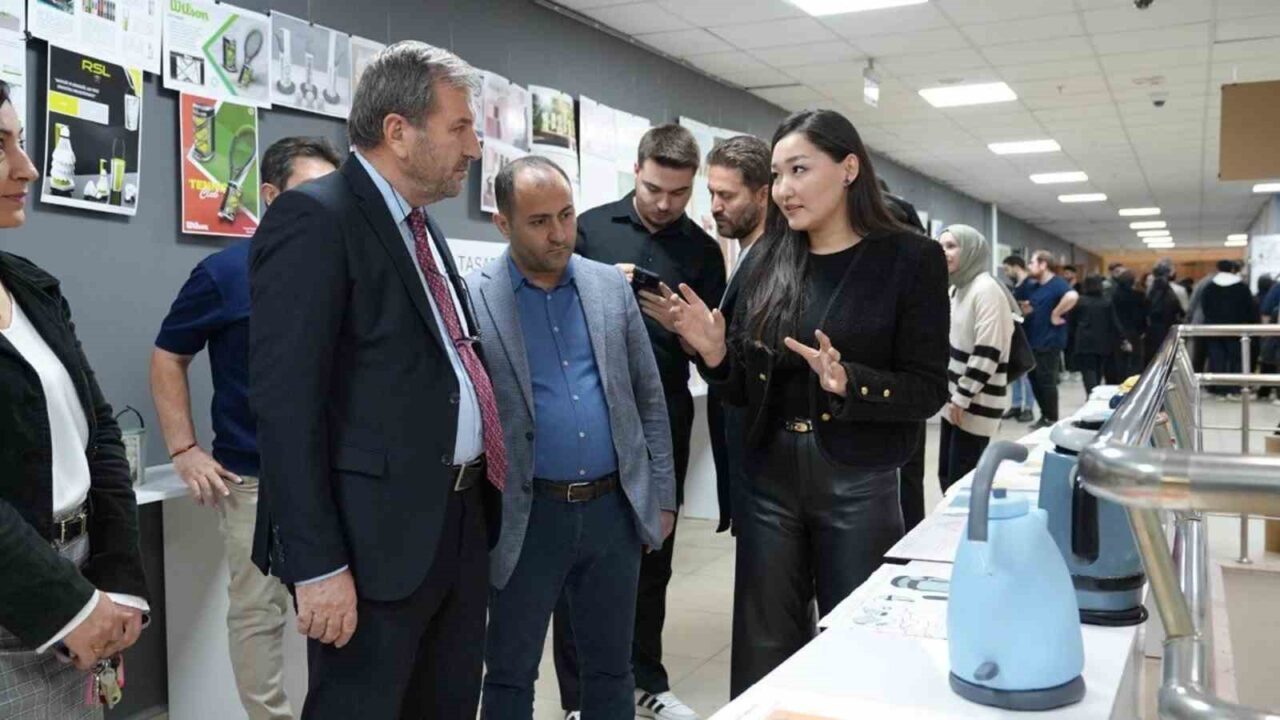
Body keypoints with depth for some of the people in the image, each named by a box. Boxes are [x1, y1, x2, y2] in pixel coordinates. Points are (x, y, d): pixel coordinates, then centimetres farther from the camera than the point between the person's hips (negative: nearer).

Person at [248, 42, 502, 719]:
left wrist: (481, 491, 15)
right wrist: (317, 563, -20)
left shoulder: (421, 225, 15)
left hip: (460, 521, 9)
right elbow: (284, 402, -18)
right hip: (376, 536, -8)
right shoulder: (314, 218, -12)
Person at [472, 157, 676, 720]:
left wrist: (662, 496, 8)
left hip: (615, 508, 3)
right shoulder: (471, 298, -7)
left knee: (611, 669, 17)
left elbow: (649, 397, 9)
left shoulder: (612, 286, 5)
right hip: (528, 517, -3)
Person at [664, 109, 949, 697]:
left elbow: (928, 391, -9)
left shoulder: (910, 260, -6)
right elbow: (745, 390, 9)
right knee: (763, 653, 11)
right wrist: (714, 354, -11)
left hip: (858, 484, -3)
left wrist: (847, 383, -24)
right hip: (769, 477, 4)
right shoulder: (765, 264, 5)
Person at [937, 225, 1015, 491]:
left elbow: (988, 352, -20)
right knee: (946, 476, 11)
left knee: (961, 482, -5)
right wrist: (953, 395, 17)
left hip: (976, 404, -9)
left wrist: (963, 398, -17)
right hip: (956, 399, 9)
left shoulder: (986, 290, -16)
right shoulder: (957, 289, 13)